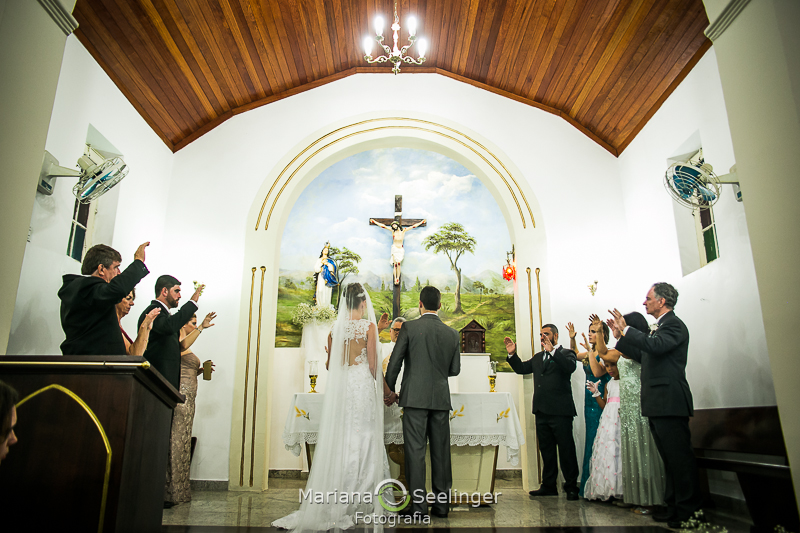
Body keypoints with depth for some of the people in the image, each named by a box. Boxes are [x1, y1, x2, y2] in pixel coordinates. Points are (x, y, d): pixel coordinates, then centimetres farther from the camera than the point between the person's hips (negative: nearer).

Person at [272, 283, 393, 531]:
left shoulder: (336, 328, 7)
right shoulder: (368, 326, -6)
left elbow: (330, 365, 10)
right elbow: (373, 364, -7)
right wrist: (385, 389, 6)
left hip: (339, 387, 4)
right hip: (362, 384, -4)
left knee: (340, 441, 10)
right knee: (364, 441, 3)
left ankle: (335, 503, 16)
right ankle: (359, 503, 7)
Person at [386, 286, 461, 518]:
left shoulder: (409, 327, -5)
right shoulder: (452, 334, 4)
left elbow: (394, 363, -4)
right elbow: (455, 369, 10)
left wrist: (390, 391, 9)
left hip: (415, 397, -3)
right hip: (441, 399, 3)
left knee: (415, 450, 2)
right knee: (441, 451, 10)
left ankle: (418, 504, 5)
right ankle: (441, 503, 18)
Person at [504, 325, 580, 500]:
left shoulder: (566, 353, -1)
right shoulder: (538, 357, 19)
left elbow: (570, 367, -22)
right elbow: (521, 368, 18)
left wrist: (552, 351, -30)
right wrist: (512, 354, 4)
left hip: (560, 411, -7)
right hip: (542, 411, 7)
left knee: (566, 449, 1)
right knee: (546, 450, 14)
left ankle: (571, 487, 12)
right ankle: (548, 485, 23)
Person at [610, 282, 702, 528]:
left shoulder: (673, 324, -10)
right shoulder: (661, 327, 20)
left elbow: (655, 346, -29)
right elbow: (643, 356, 23)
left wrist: (626, 329, -24)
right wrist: (620, 337, 19)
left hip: (670, 403, -10)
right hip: (658, 405, 10)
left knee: (679, 457, -3)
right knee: (670, 458, 15)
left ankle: (689, 510, 6)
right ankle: (675, 506, 24)